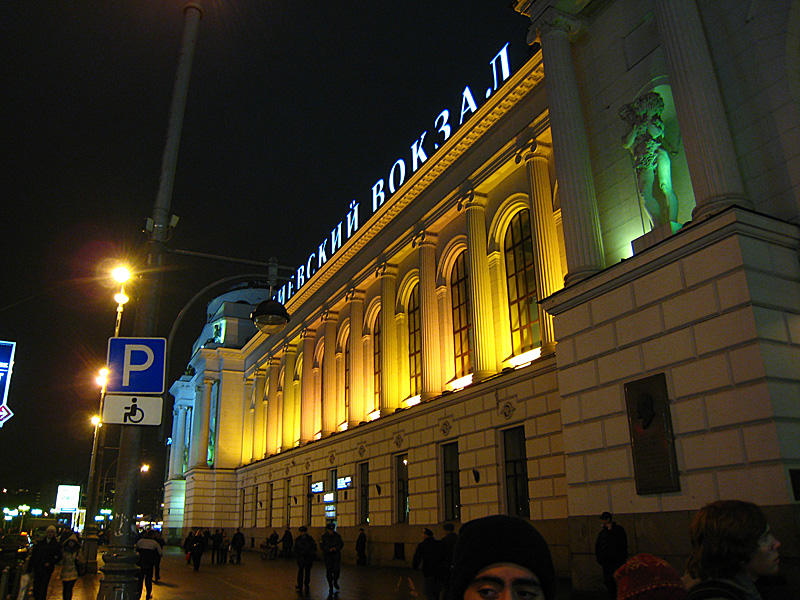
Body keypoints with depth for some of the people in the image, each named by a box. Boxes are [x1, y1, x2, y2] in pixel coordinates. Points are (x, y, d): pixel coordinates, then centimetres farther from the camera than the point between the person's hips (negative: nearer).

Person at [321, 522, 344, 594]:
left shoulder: (337, 535, 3)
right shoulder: (324, 536, -2)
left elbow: (341, 544, 3)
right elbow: (321, 545, -7)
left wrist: (336, 548, -16)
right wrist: (329, 549, -20)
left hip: (336, 555, 1)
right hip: (327, 556, -1)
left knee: (337, 570, -7)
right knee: (329, 571, -2)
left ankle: (335, 582, 22)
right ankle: (330, 587, 13)